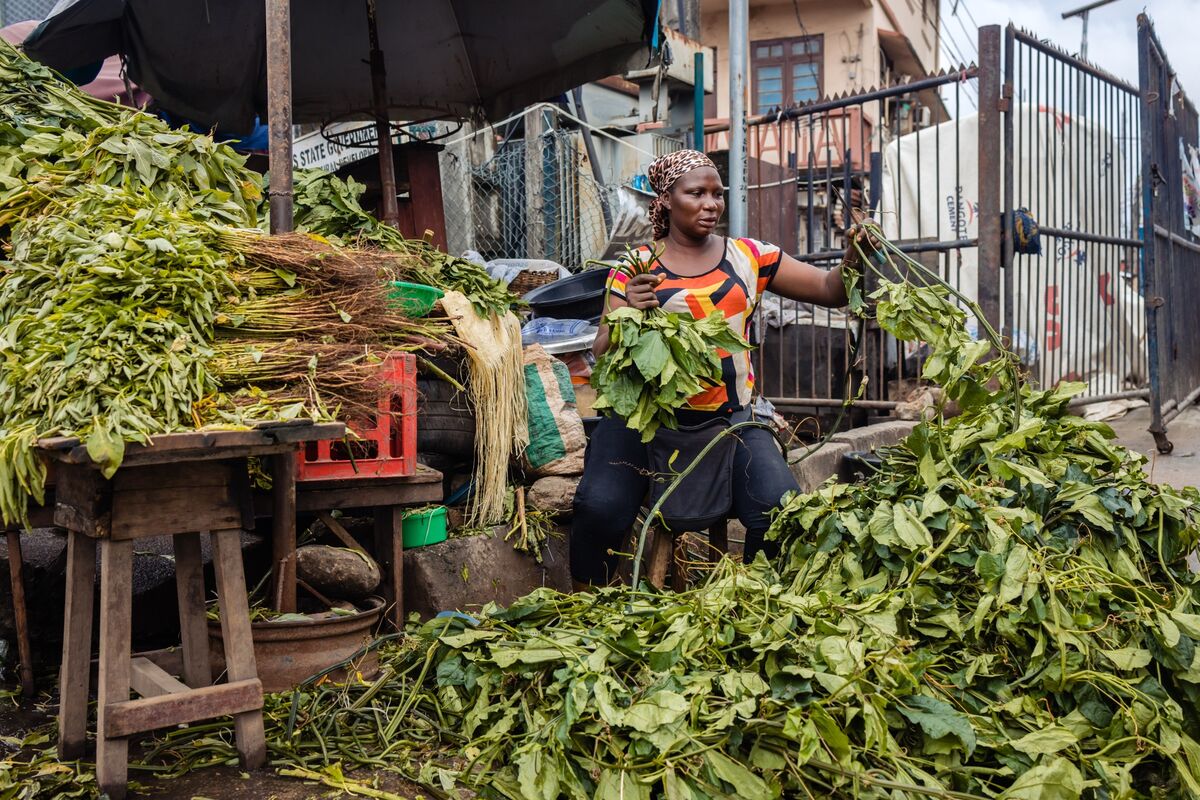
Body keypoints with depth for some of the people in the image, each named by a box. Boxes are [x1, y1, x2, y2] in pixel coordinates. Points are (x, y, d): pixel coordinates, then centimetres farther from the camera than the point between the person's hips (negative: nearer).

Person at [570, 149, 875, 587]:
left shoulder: (749, 258, 10)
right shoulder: (635, 268, 5)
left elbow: (831, 290, 8)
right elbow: (602, 356, 1)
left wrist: (853, 256, -12)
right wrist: (626, 313, -19)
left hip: (730, 418, 2)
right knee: (600, 509, -23)